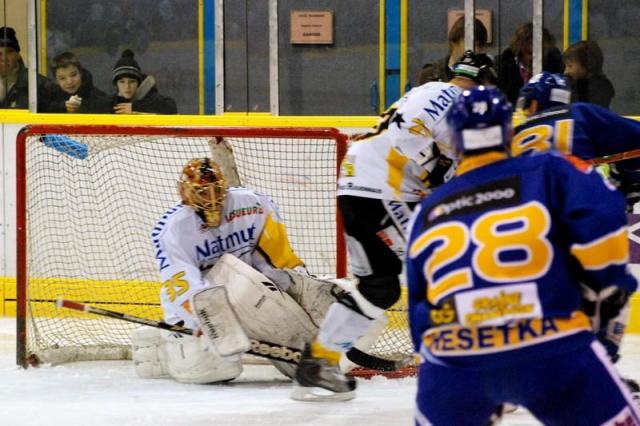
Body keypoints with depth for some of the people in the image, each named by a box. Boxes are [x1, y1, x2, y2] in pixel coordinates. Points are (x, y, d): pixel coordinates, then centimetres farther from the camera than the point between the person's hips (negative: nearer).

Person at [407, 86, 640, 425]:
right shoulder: (547, 172, 10)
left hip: (453, 357, 3)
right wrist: (611, 281, 8)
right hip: (550, 353, -3)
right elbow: (601, 215, -8)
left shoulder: (428, 212, 21)